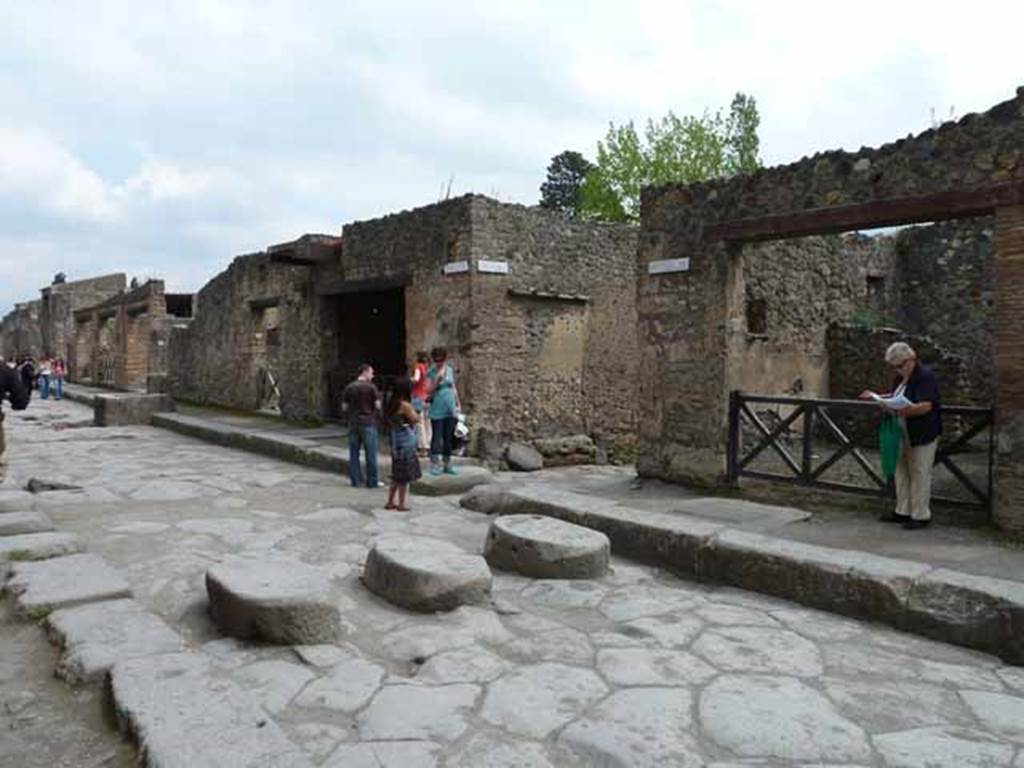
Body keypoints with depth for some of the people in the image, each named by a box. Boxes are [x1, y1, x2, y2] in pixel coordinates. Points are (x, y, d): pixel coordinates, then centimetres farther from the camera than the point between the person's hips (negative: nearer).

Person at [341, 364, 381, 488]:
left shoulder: (349, 388, 4)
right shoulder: (371, 387, -8)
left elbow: (344, 408, 5)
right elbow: (378, 406, -10)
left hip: (353, 423, 4)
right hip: (368, 423, -4)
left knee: (354, 453, 10)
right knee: (371, 454, 3)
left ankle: (355, 480, 13)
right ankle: (372, 481, 7)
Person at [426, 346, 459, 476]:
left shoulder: (450, 370, 9)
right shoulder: (431, 373, -5)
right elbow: (428, 390, -12)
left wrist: (457, 404, 15)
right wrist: (438, 378, -23)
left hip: (450, 411, 5)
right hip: (437, 411, -4)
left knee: (448, 438, 9)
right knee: (436, 438, -2)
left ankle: (447, 465, 17)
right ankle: (434, 465, 4)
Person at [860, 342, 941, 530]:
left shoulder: (925, 376, -16)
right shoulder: (900, 376, 11)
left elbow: (927, 406, -24)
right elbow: (895, 396, 24)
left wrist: (907, 411, -37)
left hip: (922, 435, -9)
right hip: (903, 434, 9)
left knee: (919, 475, -1)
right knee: (901, 472, 12)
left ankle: (921, 516, 9)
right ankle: (903, 512, 22)